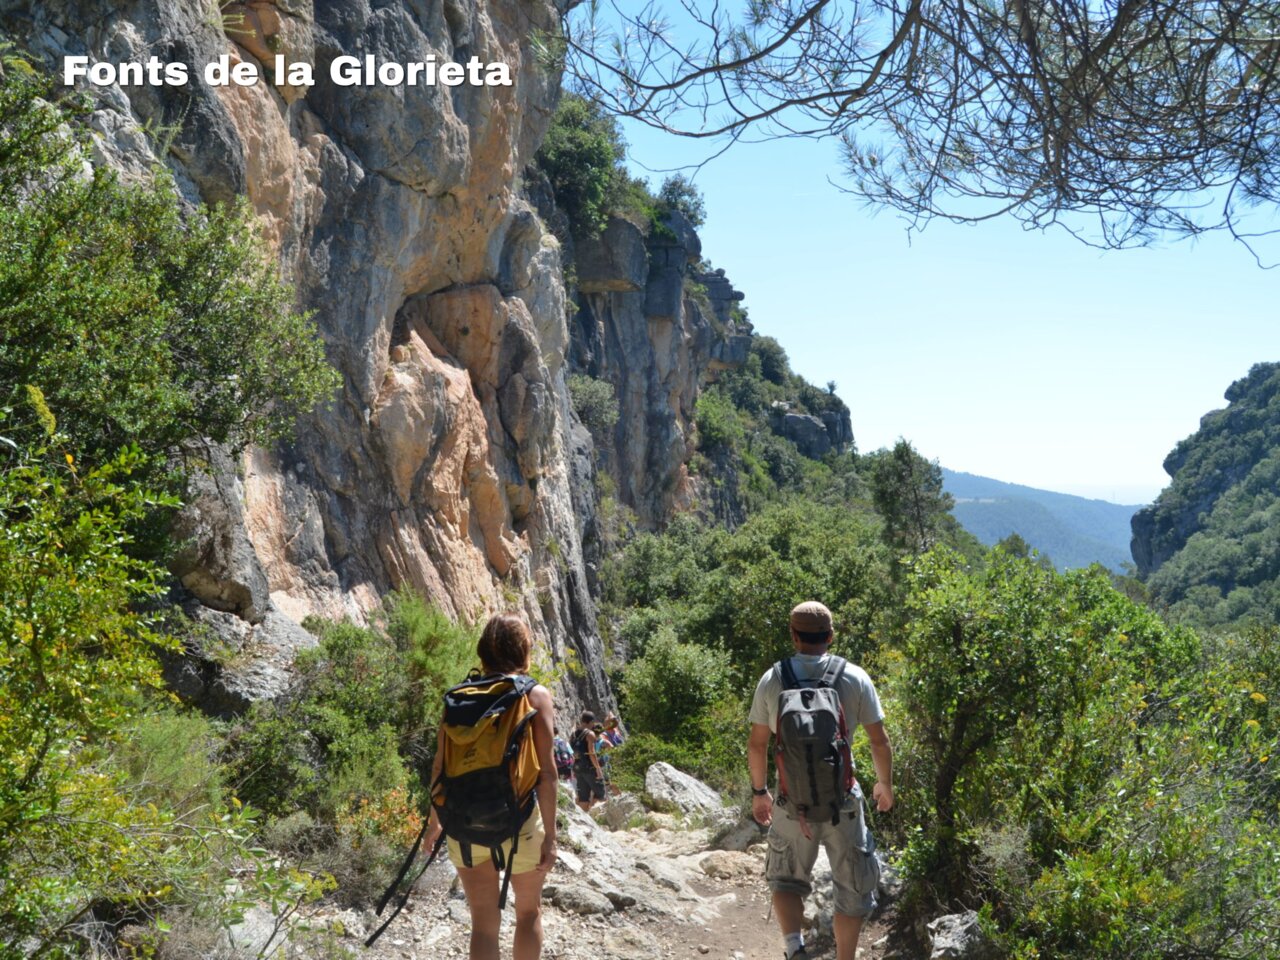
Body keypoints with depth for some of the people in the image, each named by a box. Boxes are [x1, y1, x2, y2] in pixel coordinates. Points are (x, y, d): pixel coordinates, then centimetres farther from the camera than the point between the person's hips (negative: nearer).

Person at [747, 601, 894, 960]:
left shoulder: (772, 679, -3)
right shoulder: (855, 678, -6)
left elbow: (756, 744, 2)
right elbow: (880, 741, -1)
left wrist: (759, 791, 15)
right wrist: (885, 784, 15)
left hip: (791, 801, 1)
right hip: (841, 801, -1)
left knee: (787, 880, 20)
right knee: (852, 889, 18)